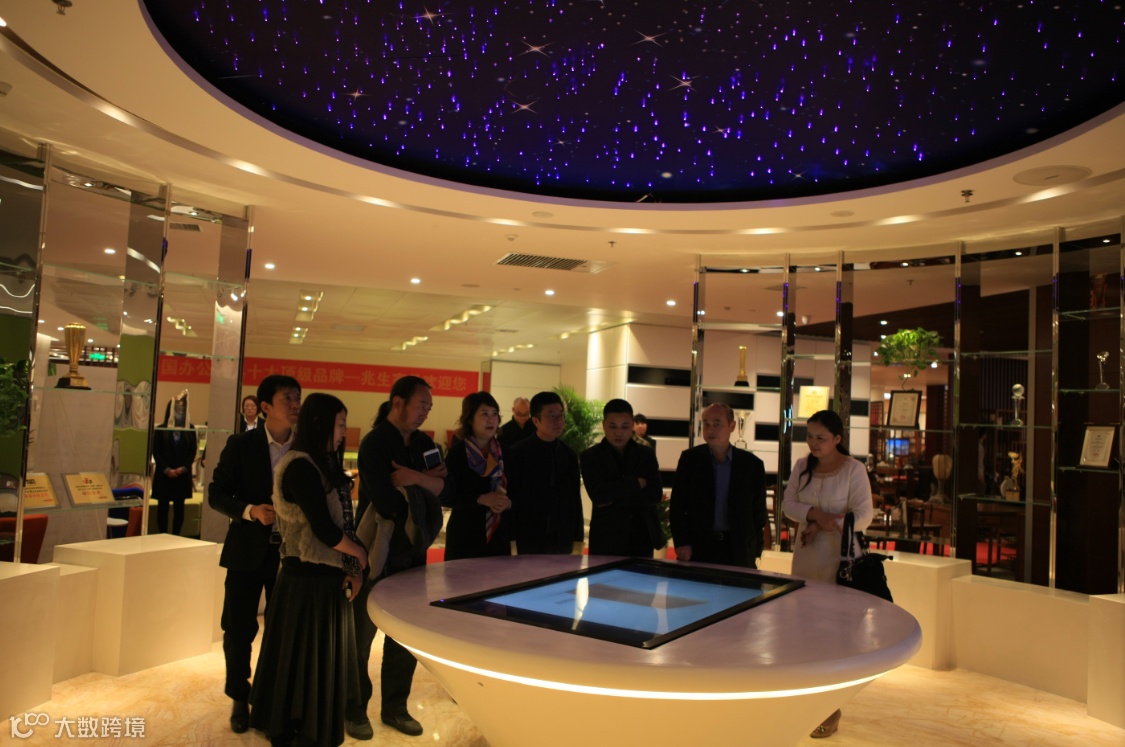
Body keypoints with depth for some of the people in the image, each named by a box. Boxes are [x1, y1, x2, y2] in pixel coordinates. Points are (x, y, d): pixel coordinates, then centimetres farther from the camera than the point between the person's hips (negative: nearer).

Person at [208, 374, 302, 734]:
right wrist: (250, 511, -20)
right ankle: (240, 699, 29)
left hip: (290, 553, 1)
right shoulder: (241, 444, -5)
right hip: (248, 552, -1)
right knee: (239, 629, 8)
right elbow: (217, 494, -4)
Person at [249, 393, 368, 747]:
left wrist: (354, 569, -4)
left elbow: (342, 522, 8)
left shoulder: (326, 466, 11)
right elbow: (324, 530, -21)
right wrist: (360, 555, -5)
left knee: (325, 660, 17)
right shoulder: (301, 467, -17)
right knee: (304, 661, 5)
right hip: (308, 578, -9)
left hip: (330, 577, 9)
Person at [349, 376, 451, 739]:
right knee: (361, 637, 7)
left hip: (412, 554, 6)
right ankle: (355, 711, 23)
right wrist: (428, 480, -9)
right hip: (375, 555, -6)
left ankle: (395, 707, 28)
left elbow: (446, 489, 0)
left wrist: (415, 478, -17)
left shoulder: (423, 444, 7)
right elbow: (387, 502, -23)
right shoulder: (374, 443, -13)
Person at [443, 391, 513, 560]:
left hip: (499, 535, 4)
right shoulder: (457, 452, -6)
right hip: (465, 536, -4)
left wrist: (508, 502, -9)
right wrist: (481, 499, -19)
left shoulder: (504, 452, 7)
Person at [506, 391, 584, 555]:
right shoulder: (518, 453, -5)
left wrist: (578, 538, 10)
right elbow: (511, 496, -6)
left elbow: (575, 498, 10)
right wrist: (511, 540, -8)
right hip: (529, 541, -3)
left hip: (563, 541, 4)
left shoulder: (569, 454, 7)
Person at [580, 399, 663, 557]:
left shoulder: (647, 454, 7)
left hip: (642, 540, 2)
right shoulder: (590, 456, 0)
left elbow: (655, 494, -5)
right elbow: (598, 495, -15)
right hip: (606, 541, -2)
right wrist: (636, 483, -11)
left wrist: (613, 498, -11)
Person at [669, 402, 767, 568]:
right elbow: (677, 506, 2)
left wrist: (755, 552, 2)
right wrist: (681, 542, -7)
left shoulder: (752, 464, 2)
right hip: (697, 550, 0)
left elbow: (758, 511, 6)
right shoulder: (690, 459, 1)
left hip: (738, 553, 0)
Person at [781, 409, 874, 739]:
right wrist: (814, 513, -15)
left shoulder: (854, 469, -9)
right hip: (805, 556, 5)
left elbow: (864, 516, -13)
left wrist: (823, 527, -14)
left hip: (839, 559, -5)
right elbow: (788, 504, 3)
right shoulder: (802, 466, 5)